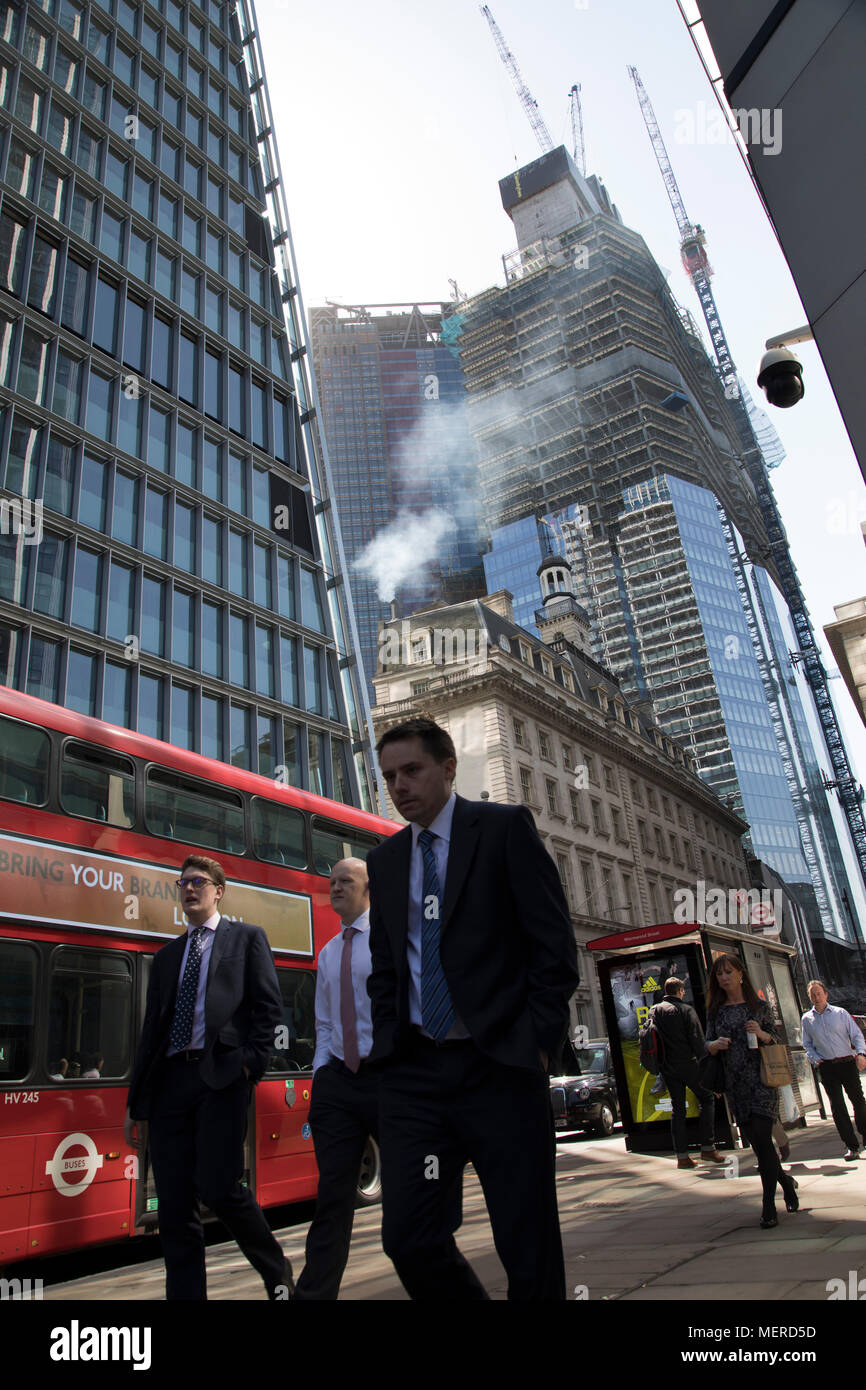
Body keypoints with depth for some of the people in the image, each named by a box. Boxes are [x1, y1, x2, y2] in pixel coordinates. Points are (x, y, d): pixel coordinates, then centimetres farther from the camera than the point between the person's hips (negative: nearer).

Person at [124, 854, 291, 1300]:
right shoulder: (167, 956, 21)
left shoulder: (246, 938, 9)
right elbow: (151, 1028, 19)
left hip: (221, 1075, -5)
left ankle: (277, 1273, 14)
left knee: (218, 1187, -10)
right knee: (174, 1204, 4)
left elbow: (268, 1004, 1)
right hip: (169, 1078, 5)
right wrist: (135, 1099, 16)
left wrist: (251, 1062, -11)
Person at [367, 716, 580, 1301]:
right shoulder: (384, 860, 14)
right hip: (413, 1071, 4)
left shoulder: (506, 827, -1)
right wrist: (388, 1045, 6)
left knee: (529, 1247, 3)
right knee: (409, 1237, -1)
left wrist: (537, 1042, -10)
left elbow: (555, 945, -4)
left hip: (498, 1067, -4)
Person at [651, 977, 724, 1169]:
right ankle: (708, 1148, 4)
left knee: (677, 1108, 10)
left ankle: (682, 1156, 9)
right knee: (707, 1099, 10)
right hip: (687, 1064, -5)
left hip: (667, 1067, 5)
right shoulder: (685, 1010, -8)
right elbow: (697, 1039, -12)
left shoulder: (653, 1011, 8)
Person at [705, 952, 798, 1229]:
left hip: (760, 1078, -3)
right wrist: (715, 1044, -13)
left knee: (761, 1137, -12)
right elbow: (707, 1045, 9)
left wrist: (761, 1034, -15)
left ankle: (768, 1206, -2)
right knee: (755, 1141, 8)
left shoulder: (758, 1005, 2)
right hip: (734, 1083, 4)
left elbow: (775, 1040, 6)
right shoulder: (715, 1010, 9)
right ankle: (785, 1180, 34)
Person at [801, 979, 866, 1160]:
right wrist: (816, 1059, -2)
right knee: (837, 1106, -3)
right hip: (827, 1067, 1)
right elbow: (807, 1045, 13)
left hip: (848, 1062, -1)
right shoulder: (807, 1019, 7)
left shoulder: (841, 1013, 3)